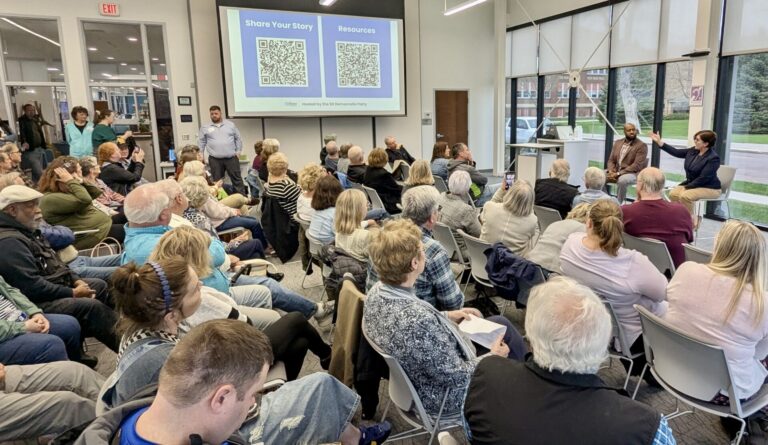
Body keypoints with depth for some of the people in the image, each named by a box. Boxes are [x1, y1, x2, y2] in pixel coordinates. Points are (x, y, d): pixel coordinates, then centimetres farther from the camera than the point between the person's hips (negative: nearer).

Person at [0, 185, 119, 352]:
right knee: (92, 307, -24)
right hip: (37, 302, -11)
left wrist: (76, 280, 4)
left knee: (100, 285, 10)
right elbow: (32, 288, -27)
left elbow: (54, 263, 19)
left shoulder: (27, 230, 12)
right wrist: (72, 293, -19)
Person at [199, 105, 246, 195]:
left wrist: (238, 151, 4)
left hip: (231, 158, 0)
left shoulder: (230, 124, 9)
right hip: (215, 159, 0)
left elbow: (238, 139, 12)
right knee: (217, 181, 4)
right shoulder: (205, 127, 7)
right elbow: (201, 142, 10)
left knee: (237, 179, 1)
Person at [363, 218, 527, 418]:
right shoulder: (417, 320, -42)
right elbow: (457, 378, -28)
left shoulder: (377, 291, -16)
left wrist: (447, 316, 5)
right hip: (443, 397, -7)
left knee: (500, 324, 18)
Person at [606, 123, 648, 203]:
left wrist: (618, 174, -23)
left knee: (622, 180, -38)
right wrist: (611, 171, -11)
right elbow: (611, 160, 12)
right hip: (615, 172, 6)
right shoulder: (618, 143, 12)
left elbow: (637, 166, -17)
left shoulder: (642, 146, -8)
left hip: (633, 173, -6)